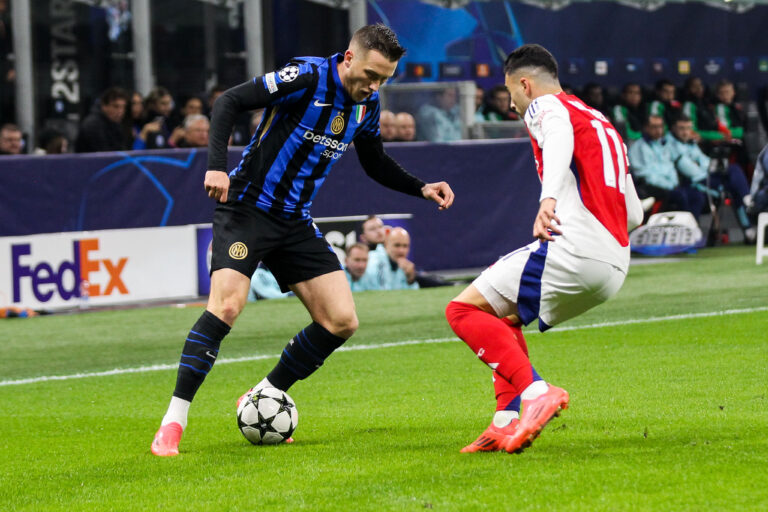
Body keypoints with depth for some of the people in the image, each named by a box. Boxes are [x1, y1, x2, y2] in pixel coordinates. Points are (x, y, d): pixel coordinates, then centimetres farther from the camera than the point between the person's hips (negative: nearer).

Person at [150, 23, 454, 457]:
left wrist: (421, 188, 7)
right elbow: (229, 102, -18)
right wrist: (218, 165, -29)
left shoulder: (367, 104, 4)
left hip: (296, 224, 7)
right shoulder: (307, 77, -17)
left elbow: (375, 163, 21)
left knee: (342, 322, -2)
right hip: (247, 207, -7)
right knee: (227, 305, -25)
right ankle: (173, 423, -19)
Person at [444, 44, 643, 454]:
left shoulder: (545, 106, 5)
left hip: (572, 249, -9)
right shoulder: (601, 122, 30)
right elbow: (635, 213, 29)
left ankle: (535, 392, -20)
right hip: (614, 267, 9)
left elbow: (560, 138, -22)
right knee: (503, 316, 26)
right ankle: (507, 424, 11)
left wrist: (549, 198, -39)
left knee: (464, 310, -5)